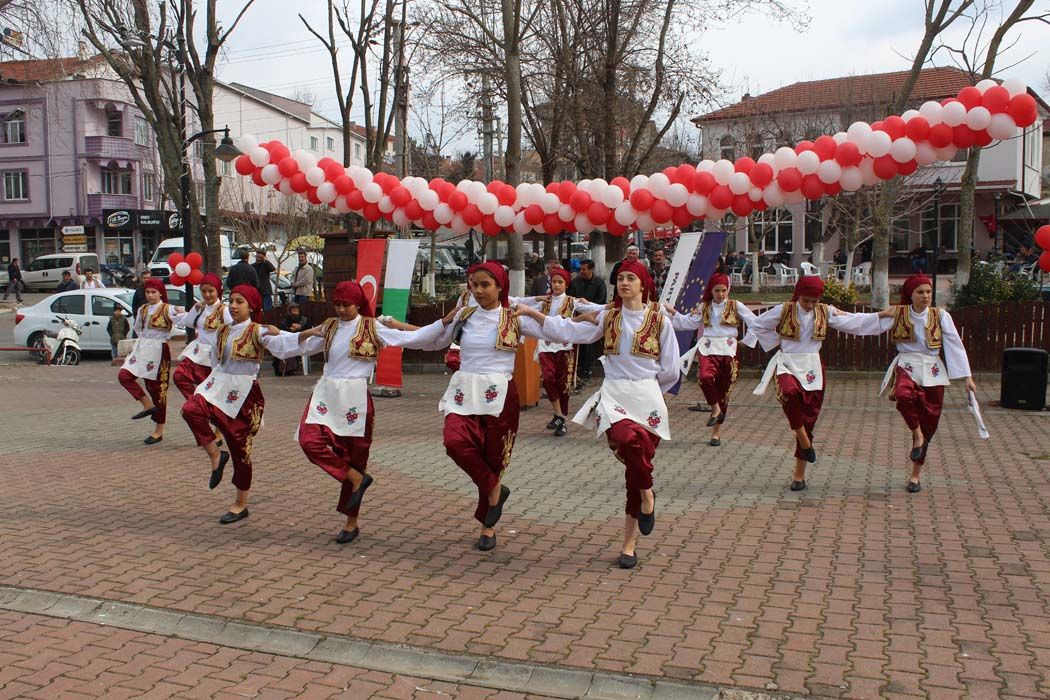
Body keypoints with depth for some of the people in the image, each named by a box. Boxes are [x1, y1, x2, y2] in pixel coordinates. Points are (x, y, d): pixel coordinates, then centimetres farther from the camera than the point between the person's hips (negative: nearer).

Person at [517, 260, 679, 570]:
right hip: (613, 396, 0)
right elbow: (569, 331, 7)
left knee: (637, 462, 1)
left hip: (647, 399, 0)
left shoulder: (659, 319, 4)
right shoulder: (608, 317, 11)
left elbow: (670, 370, 7)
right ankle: (646, 495, -4)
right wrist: (531, 313, 2)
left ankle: (629, 544, 15)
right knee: (626, 440, -33)